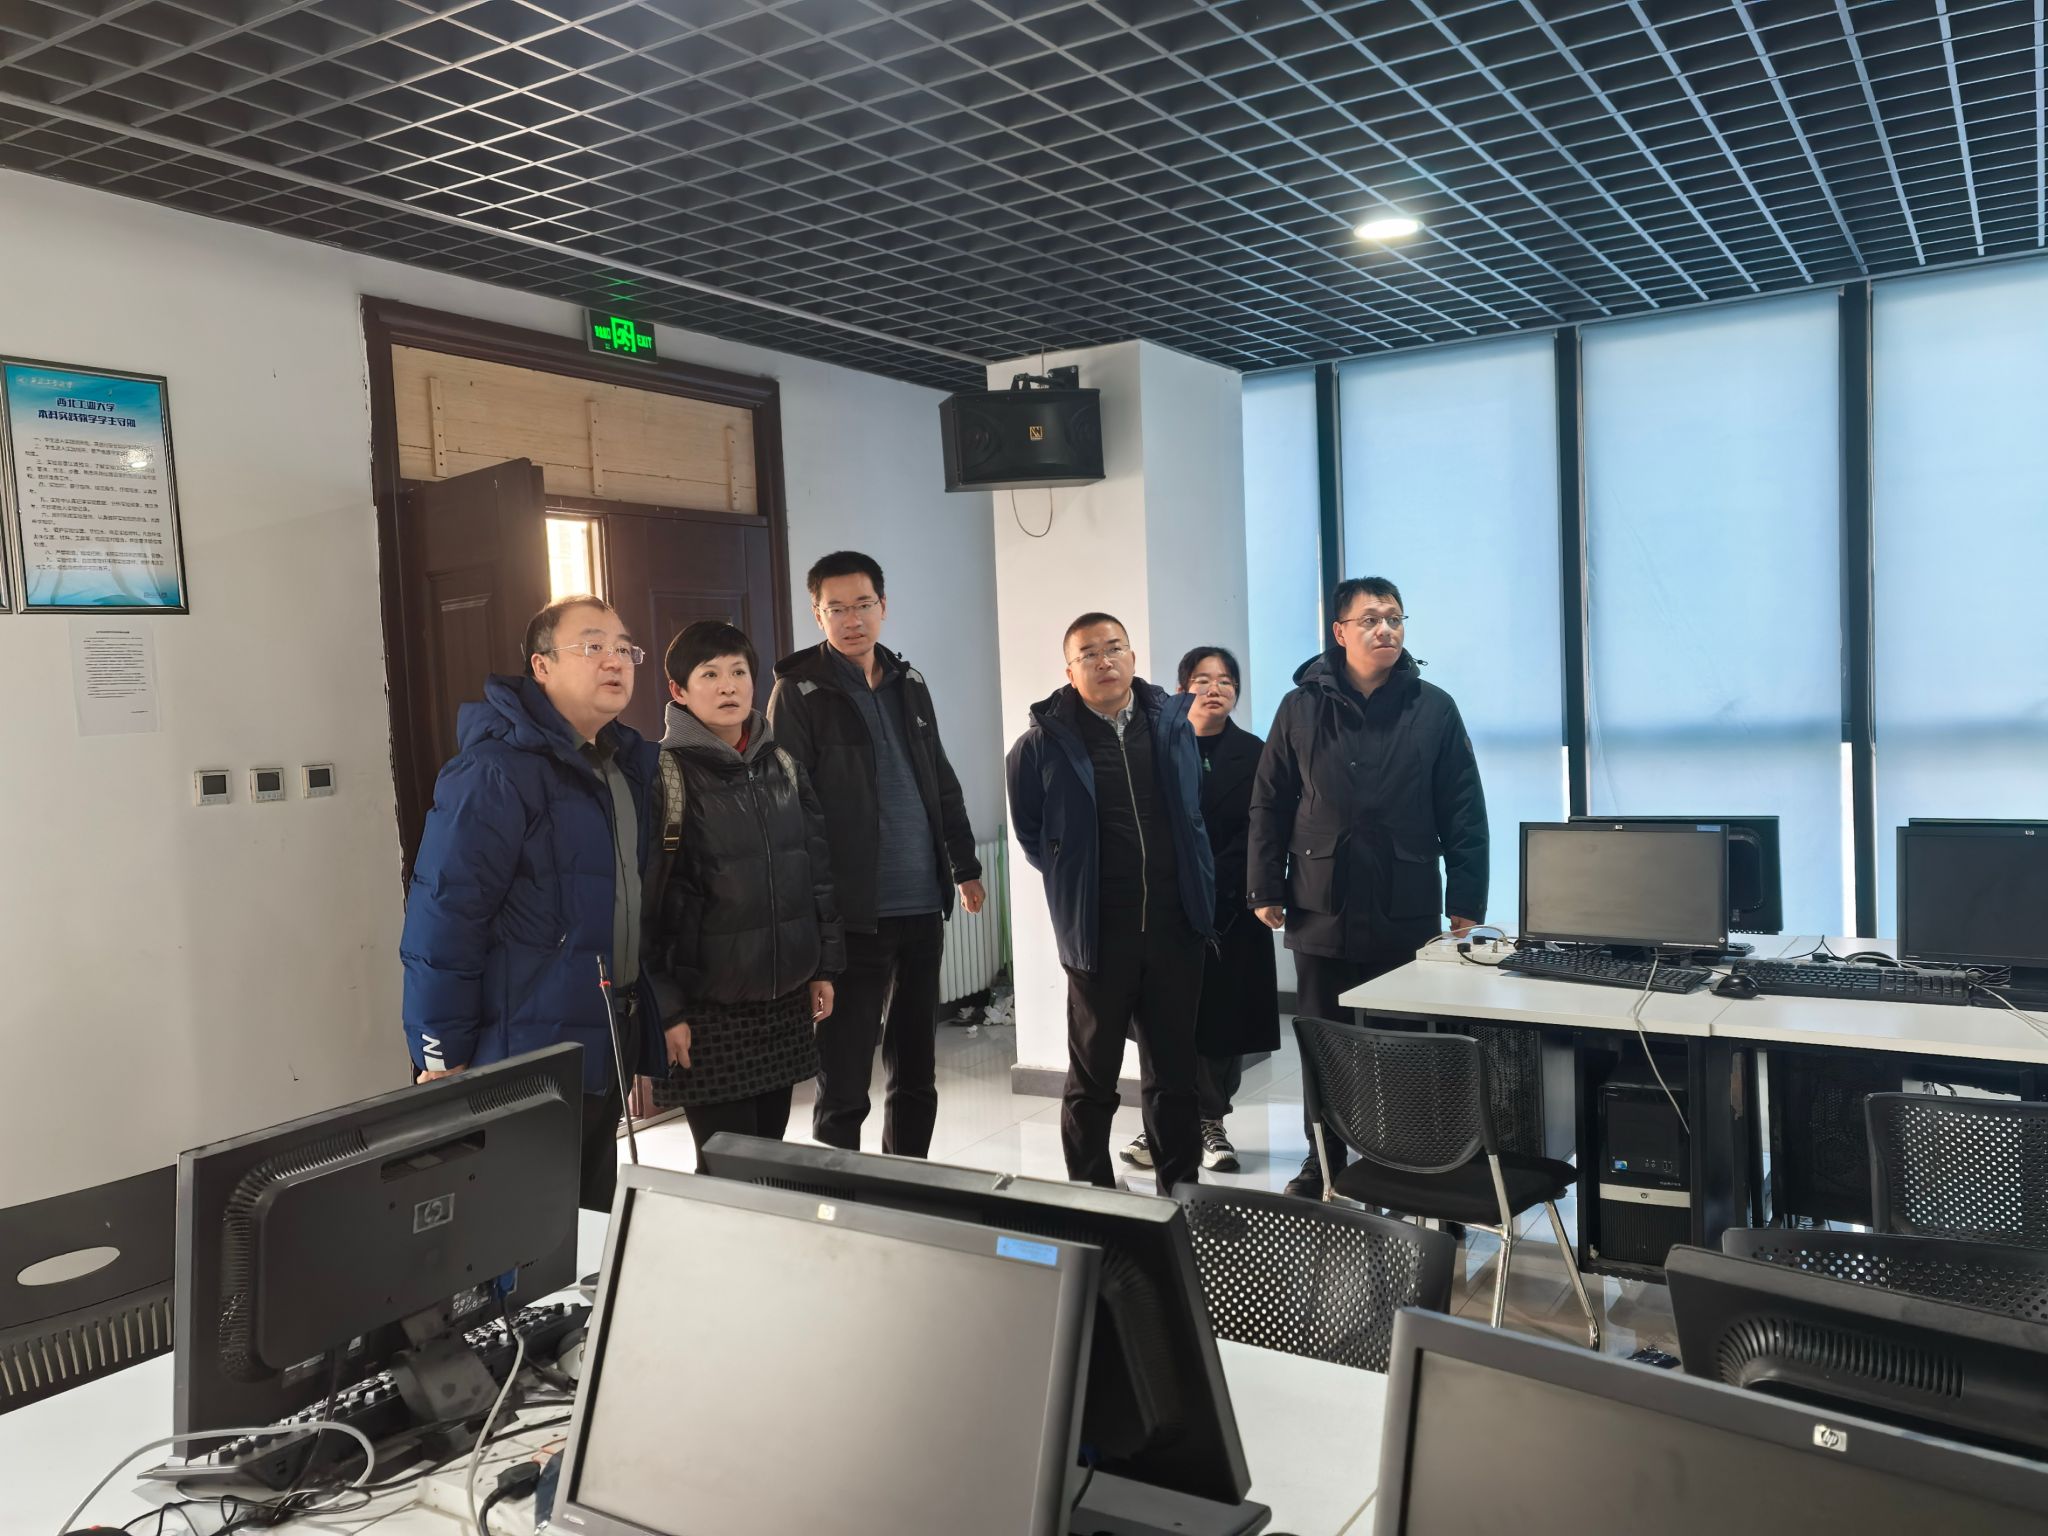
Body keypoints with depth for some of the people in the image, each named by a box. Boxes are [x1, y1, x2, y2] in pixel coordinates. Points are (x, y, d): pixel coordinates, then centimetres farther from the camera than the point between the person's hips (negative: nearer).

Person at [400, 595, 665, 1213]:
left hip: (610, 1044, 8)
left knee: (592, 1223, 20)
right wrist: (443, 1060, -18)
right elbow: (443, 919, -20)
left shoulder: (628, 764, 9)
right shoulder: (496, 773, -17)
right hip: (529, 1054, -8)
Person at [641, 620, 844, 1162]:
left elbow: (817, 870, 14)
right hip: (708, 1005, -5)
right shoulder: (665, 776, -9)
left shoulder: (784, 767, 9)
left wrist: (824, 967, 11)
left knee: (771, 1152, 14)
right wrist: (664, 1007, -14)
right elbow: (647, 899, -12)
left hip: (785, 998, 5)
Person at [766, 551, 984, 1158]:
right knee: (843, 1083, 1)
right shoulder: (799, 693, -6)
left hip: (923, 908, 6)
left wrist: (965, 867, 16)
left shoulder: (908, 682, 12)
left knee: (917, 1070, 16)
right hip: (853, 917, -6)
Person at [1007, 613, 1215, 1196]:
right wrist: (1072, 882, 6)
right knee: (1093, 1077, 9)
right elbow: (1031, 834, 7)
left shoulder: (1175, 722, 4)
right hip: (1096, 932, -3)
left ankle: (1181, 1186, 26)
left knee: (1174, 1067, 13)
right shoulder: (1045, 741, -6)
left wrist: (1196, 883, 13)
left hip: (1175, 924, 3)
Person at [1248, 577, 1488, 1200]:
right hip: (1321, 916, 1)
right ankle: (1323, 1164, 27)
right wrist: (1265, 891, 1)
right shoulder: (1302, 708, 1)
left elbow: (1464, 814, 1)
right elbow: (1270, 806, 3)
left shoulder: (1434, 709, 0)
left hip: (1408, 918, 0)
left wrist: (1466, 906, -2)